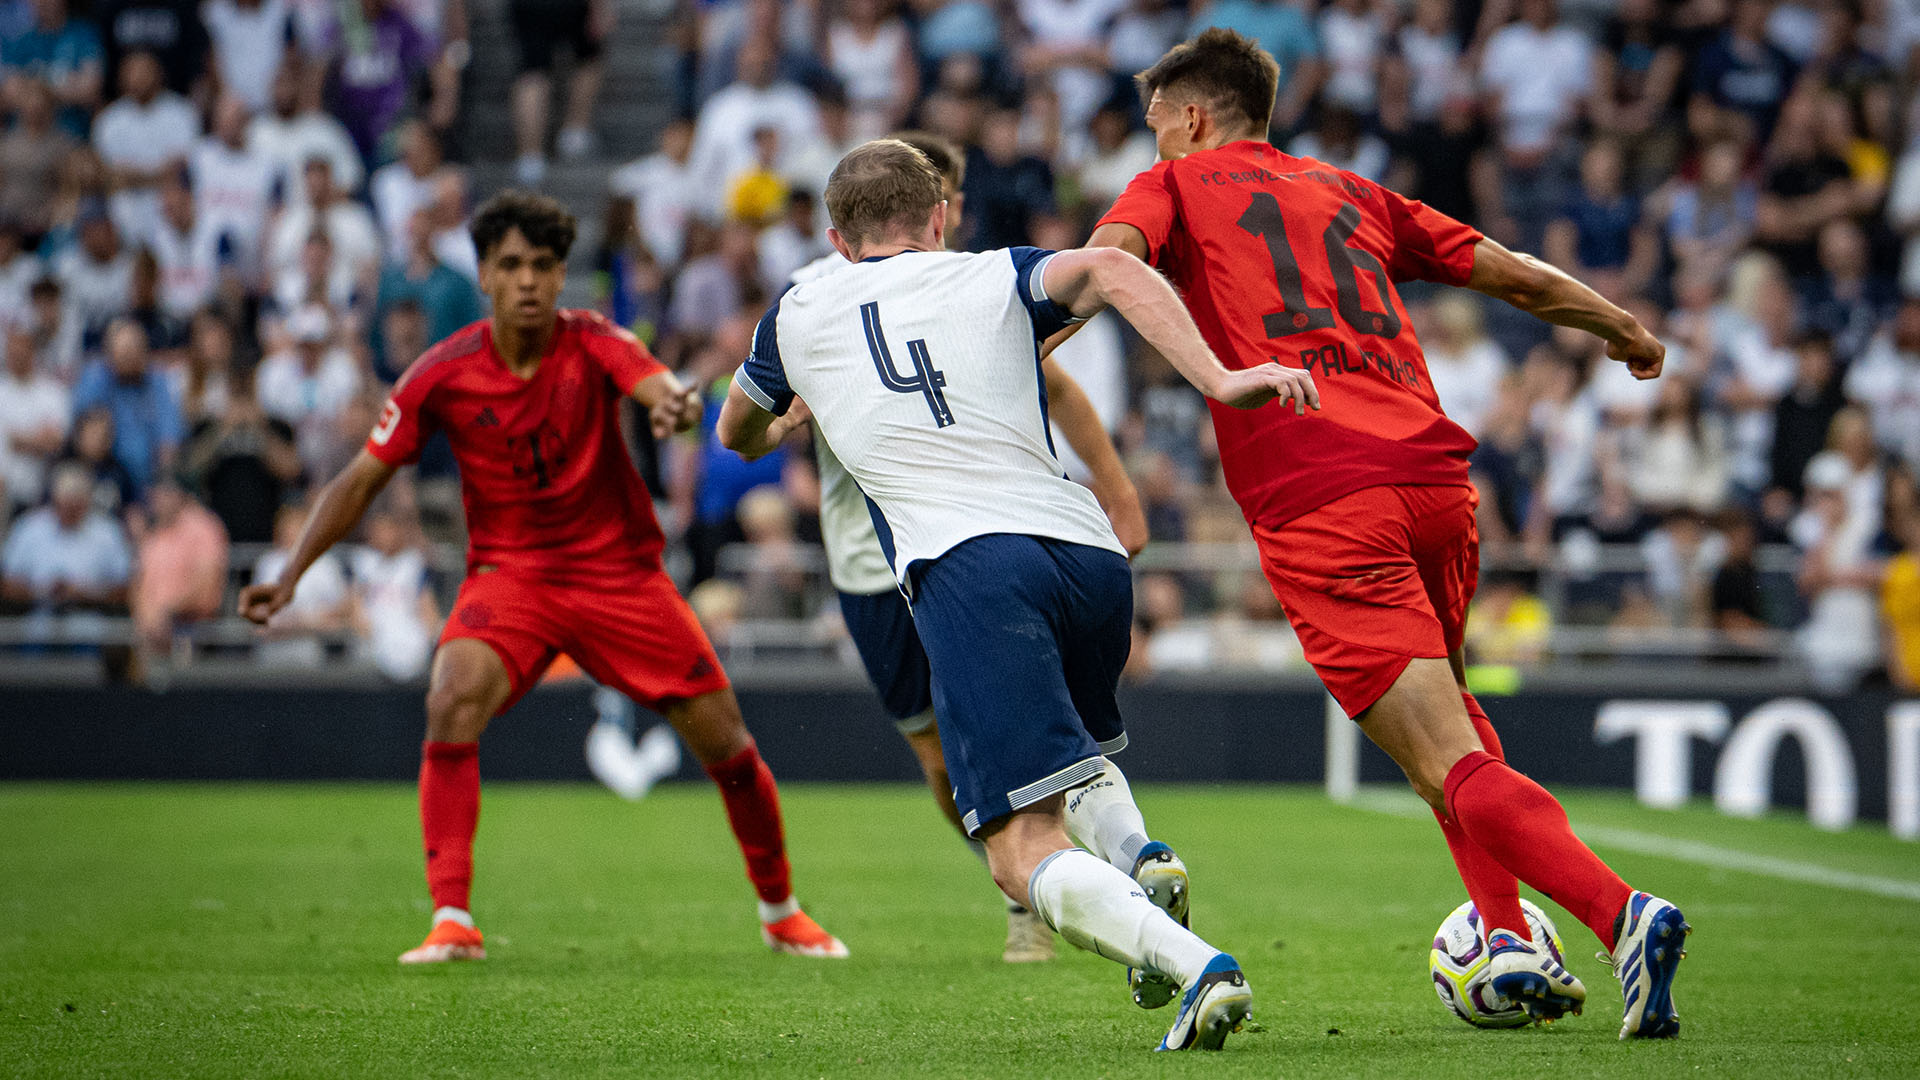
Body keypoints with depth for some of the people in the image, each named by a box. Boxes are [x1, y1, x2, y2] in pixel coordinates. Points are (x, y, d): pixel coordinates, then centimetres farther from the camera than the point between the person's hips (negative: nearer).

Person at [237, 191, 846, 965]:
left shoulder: (592, 344, -11)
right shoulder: (444, 375, -8)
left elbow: (660, 388, -32)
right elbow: (363, 477, -1)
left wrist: (678, 405, -57)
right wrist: (290, 575, -9)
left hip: (620, 573, 0)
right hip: (509, 573, 0)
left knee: (724, 739, 1)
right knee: (453, 701, -30)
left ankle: (780, 909, 27)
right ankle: (451, 922, -26)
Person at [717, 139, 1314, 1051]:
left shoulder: (798, 318, 24)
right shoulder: (995, 279, 22)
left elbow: (737, 435, 43)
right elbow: (1108, 270, -1)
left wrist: (786, 426, 67)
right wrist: (1217, 379, -9)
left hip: (966, 563, -3)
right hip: (1093, 555, 3)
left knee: (1026, 854, -11)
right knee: (1078, 739, 34)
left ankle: (1194, 965, -36)